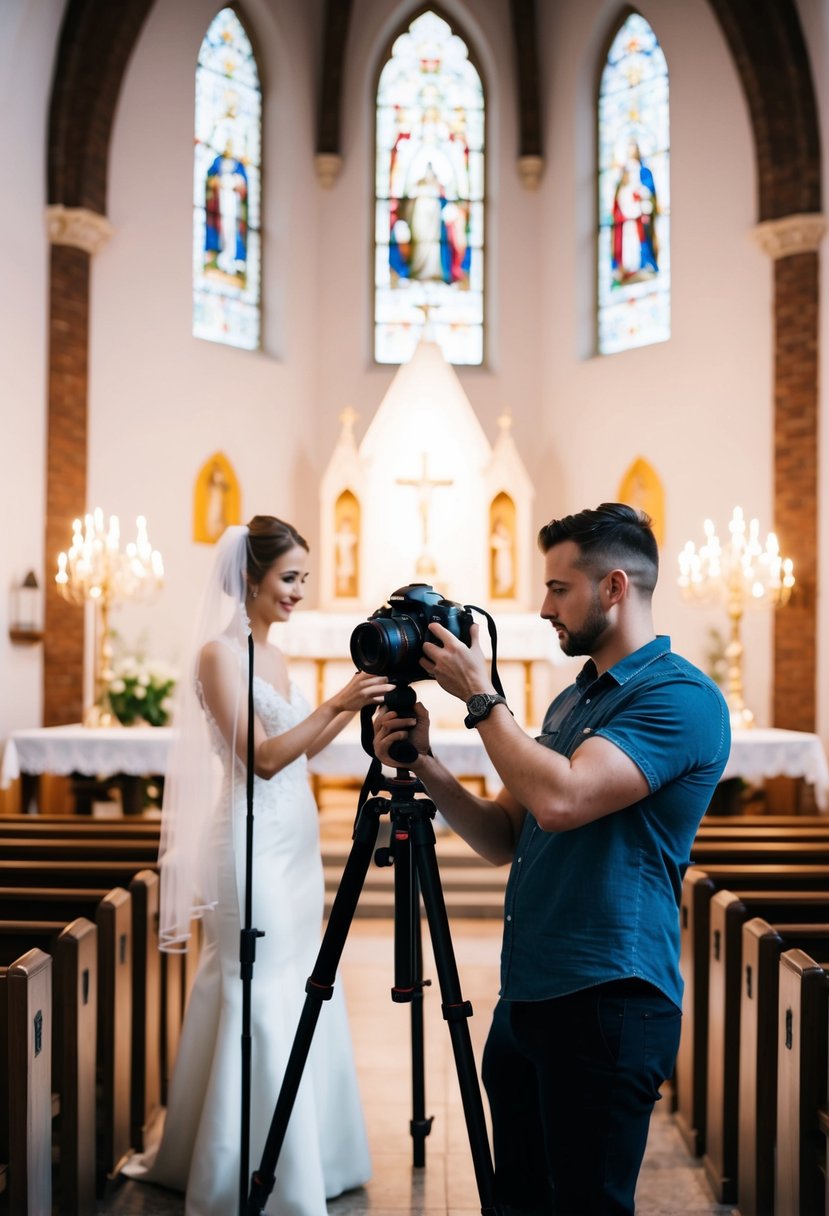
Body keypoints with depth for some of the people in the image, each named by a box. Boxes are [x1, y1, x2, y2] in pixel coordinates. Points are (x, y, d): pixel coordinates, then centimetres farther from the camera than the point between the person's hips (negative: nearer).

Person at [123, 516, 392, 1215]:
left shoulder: (271, 655, 12)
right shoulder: (221, 652, -13)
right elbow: (261, 757, -20)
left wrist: (351, 707, 4)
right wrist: (337, 703, -28)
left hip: (295, 841, 9)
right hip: (255, 842, -9)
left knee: (298, 994, 15)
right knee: (262, 1001, -2)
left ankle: (308, 1157, 29)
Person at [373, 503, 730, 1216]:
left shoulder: (680, 696, -13)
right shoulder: (574, 698, 16)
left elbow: (560, 799, -26)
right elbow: (504, 839, 15)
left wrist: (480, 696, -14)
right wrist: (423, 765, 0)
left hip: (608, 1004, -9)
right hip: (528, 995, 9)